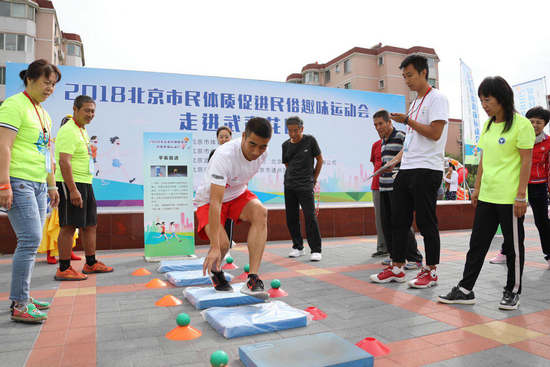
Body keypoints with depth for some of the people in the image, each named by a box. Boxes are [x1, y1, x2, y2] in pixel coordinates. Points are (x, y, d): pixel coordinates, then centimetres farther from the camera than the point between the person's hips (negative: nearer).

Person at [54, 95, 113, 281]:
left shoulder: (82, 130, 18)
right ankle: (63, 269, 3)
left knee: (90, 224, 13)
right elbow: (64, 162, -22)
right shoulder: (68, 131, -13)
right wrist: (73, 190, -27)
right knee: (69, 226, -6)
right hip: (70, 183, -10)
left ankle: (91, 264, 23)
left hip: (85, 183, 10)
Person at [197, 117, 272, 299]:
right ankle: (215, 270, 13)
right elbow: (215, 202, -40)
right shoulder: (224, 156, -35)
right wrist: (215, 247, -43)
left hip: (237, 195, 5)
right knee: (222, 244, -26)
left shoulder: (262, 153, -14)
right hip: (209, 199, -5)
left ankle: (252, 280, -28)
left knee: (260, 212, -27)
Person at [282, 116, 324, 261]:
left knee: (310, 217, -9)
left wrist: (314, 179, 6)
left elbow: (319, 160, 4)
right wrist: (294, 177, 8)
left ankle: (316, 250, -1)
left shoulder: (310, 140, -3)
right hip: (289, 185, 4)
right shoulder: (286, 145, 7)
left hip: (305, 186, -4)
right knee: (291, 218, 7)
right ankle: (298, 247, 22)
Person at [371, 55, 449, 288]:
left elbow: (435, 133, -17)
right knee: (398, 220, 8)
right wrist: (397, 158, 15)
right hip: (406, 170, 9)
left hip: (427, 170, -9)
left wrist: (407, 120, -13)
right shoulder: (415, 102, 21)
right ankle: (397, 268, 17)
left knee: (426, 223, -2)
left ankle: (430, 271, 11)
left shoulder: (436, 98, -5)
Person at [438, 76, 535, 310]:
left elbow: (526, 161, -11)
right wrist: (477, 189, 14)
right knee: (477, 242, 8)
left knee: (513, 245, 7)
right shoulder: (487, 125, 12)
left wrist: (521, 196, -14)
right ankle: (465, 290, 15)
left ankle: (513, 292, 22)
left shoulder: (520, 124, -8)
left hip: (510, 198, -7)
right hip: (487, 196, 7)